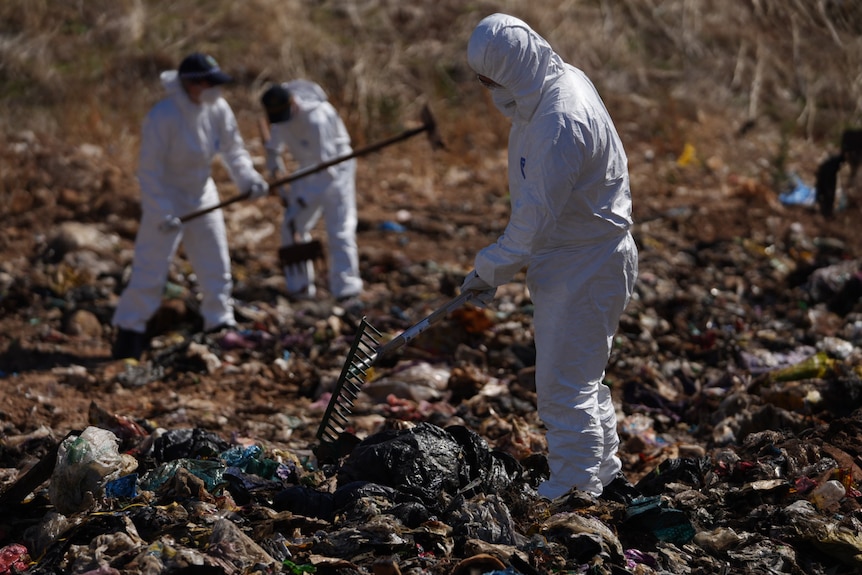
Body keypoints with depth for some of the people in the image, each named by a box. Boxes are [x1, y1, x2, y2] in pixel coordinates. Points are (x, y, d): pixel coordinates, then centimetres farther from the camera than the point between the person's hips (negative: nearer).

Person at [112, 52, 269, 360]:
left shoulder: (218, 109, -9)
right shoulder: (163, 116, -27)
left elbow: (233, 148, 1)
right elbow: (149, 169, -23)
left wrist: (248, 178, -16)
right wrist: (162, 213, -26)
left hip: (202, 193, 6)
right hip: (165, 197, -6)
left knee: (216, 265, 10)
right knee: (151, 268, -5)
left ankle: (220, 324, 23)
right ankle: (129, 331, 7)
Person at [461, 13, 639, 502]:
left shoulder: (562, 121, -29)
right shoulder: (558, 82, 3)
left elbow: (538, 215, -26)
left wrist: (490, 270, -16)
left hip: (585, 267, -11)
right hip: (566, 257, 11)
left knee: (565, 388, -7)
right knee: (580, 377, 22)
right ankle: (607, 477, 35)